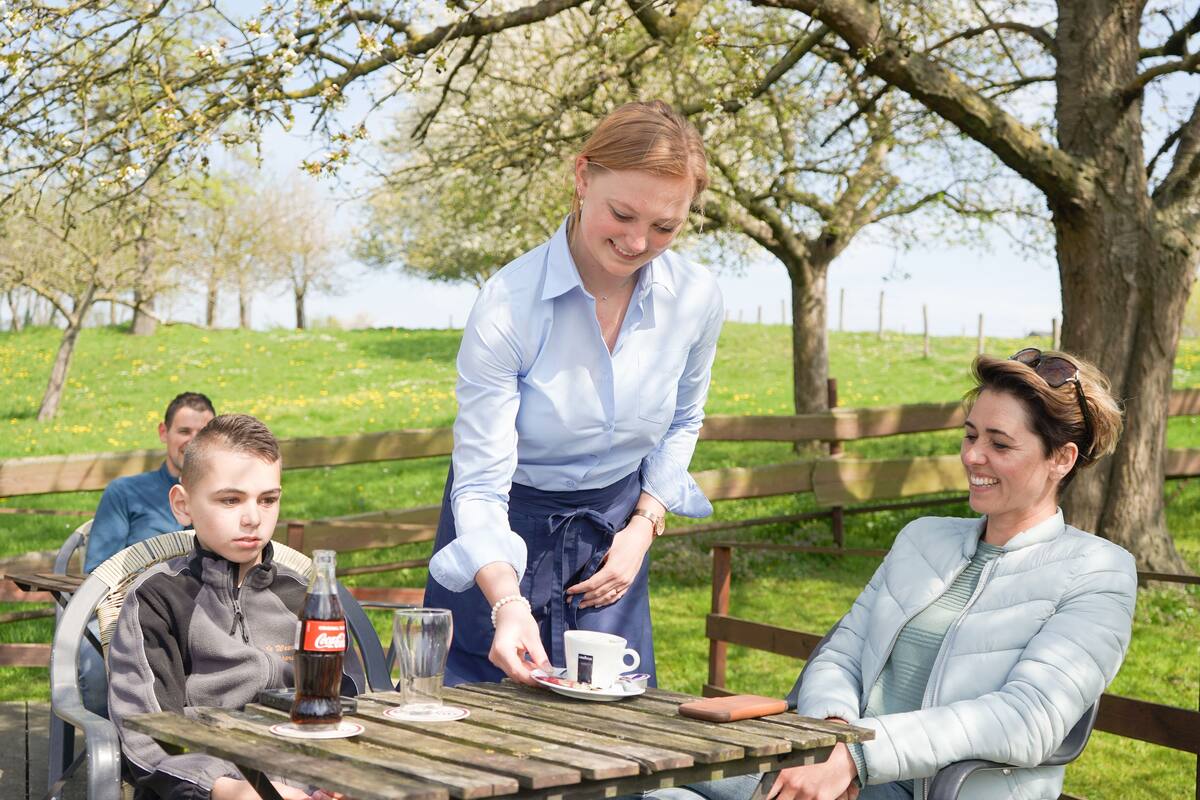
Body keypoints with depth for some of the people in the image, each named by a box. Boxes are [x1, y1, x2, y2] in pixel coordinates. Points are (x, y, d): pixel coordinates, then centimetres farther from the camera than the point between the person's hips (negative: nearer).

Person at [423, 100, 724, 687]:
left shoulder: (697, 298, -12)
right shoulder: (507, 305, -25)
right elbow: (480, 485, -25)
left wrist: (644, 526, -2)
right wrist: (508, 604, -40)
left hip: (617, 533, 4)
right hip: (505, 538, -3)